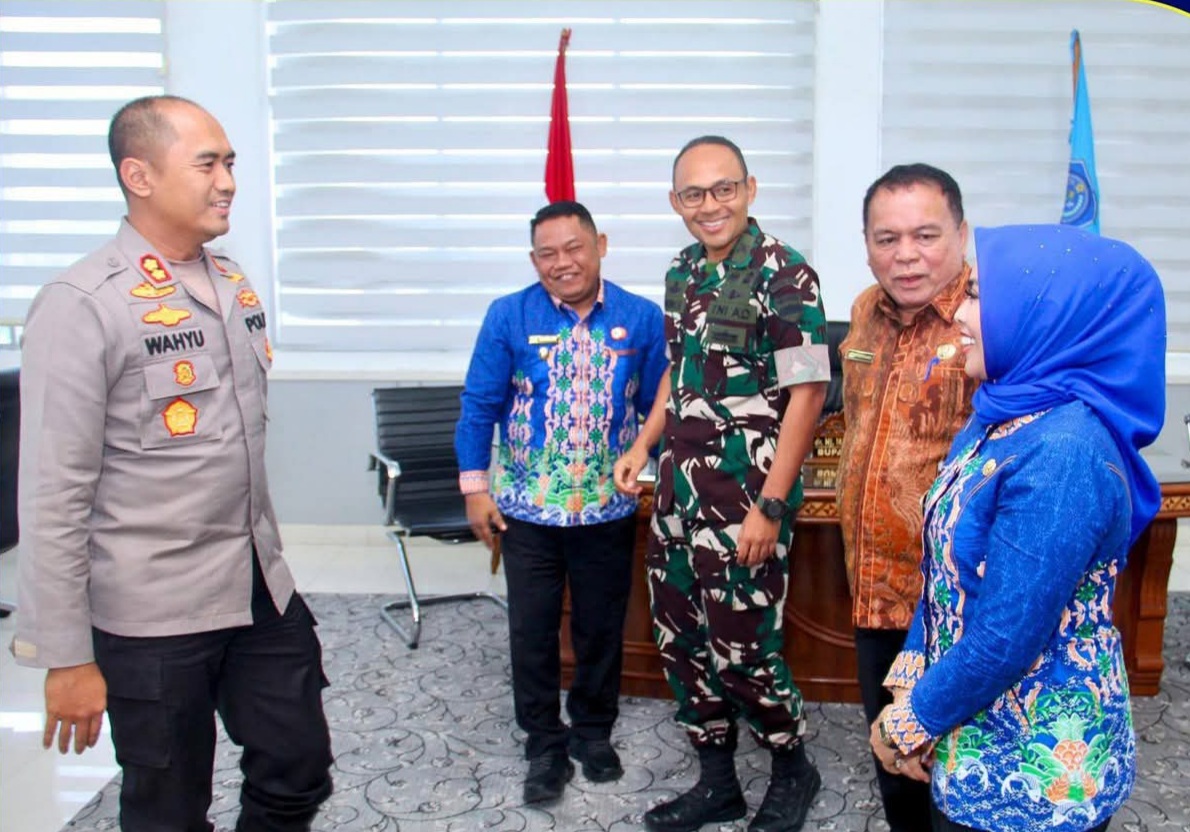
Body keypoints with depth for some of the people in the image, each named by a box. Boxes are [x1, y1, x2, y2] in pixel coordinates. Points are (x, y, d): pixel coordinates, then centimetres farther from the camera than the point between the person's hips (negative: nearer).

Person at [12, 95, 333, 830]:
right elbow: (53, 496, -15)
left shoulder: (234, 282, 5)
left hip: (263, 588, 6)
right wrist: (65, 656, -13)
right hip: (153, 613, -6)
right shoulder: (81, 307, -16)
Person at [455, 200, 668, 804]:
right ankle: (545, 744, 28)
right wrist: (474, 487, -4)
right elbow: (480, 405, -3)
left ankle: (594, 732, 36)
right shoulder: (508, 317, -7)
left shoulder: (642, 318, -4)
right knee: (532, 630, 9)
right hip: (526, 508, 0)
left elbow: (657, 408, 3)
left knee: (602, 627, 15)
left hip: (609, 509, 1)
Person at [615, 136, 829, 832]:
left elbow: (807, 394, -16)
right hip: (681, 488, 7)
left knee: (740, 645, 1)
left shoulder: (784, 273, -13)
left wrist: (771, 506, -19)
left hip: (746, 497, -7)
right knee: (681, 637, 13)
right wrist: (643, 446, 12)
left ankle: (793, 771, 29)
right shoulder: (683, 272, 9)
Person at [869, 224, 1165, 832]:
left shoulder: (1061, 456, -28)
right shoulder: (1006, 417, 1)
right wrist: (911, 689, 0)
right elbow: (951, 567, 6)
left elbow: (1004, 644, -26)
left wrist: (911, 721, -12)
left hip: (1034, 769, -7)